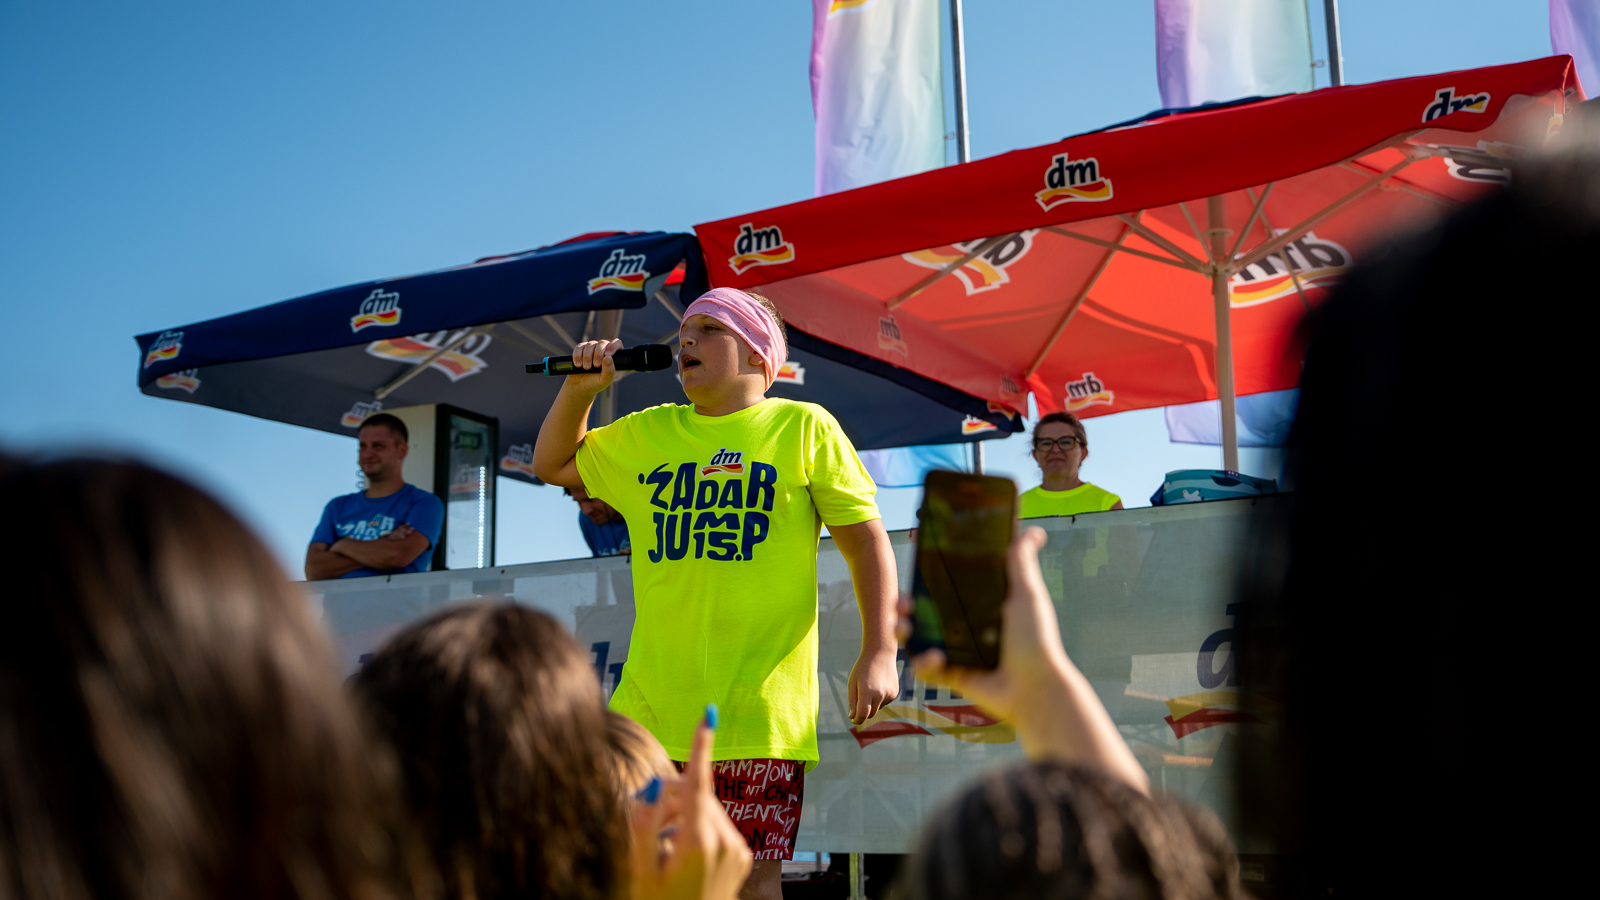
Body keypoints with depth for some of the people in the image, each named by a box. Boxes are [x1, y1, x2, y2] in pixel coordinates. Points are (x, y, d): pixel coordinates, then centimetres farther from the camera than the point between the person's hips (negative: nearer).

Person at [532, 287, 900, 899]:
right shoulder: (645, 433, 16)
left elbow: (867, 540, 1)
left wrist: (879, 652, -8)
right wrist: (581, 387, 11)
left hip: (760, 708, -4)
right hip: (652, 704, 4)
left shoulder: (804, 427, 2)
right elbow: (552, 464, 28)